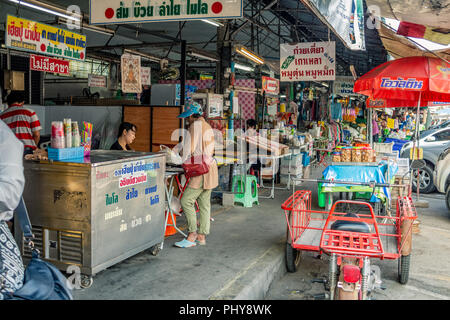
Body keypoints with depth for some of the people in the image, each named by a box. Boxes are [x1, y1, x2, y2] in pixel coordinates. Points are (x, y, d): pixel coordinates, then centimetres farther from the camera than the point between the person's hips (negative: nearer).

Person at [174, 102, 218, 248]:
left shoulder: (196, 125, -9)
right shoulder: (207, 126, 20)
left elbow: (189, 147, -9)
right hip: (209, 167, 10)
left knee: (186, 201, -7)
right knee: (204, 203, 10)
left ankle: (192, 235, -6)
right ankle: (202, 236, 14)